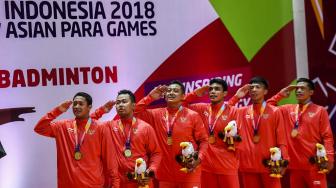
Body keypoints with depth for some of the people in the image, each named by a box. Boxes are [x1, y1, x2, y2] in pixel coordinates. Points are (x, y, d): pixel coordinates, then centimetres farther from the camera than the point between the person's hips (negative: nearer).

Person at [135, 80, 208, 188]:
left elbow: (203, 140, 1)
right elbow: (137, 111, 5)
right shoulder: (157, 114, 6)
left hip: (189, 172, -3)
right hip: (165, 172, 3)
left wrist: (199, 159, -14)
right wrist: (151, 97, -2)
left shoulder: (193, 116, -2)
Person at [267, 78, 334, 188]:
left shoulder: (320, 111, 1)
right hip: (295, 163, 3)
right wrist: (280, 95, 6)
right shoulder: (288, 110, 10)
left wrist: (329, 158, -12)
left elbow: (327, 136, -3)